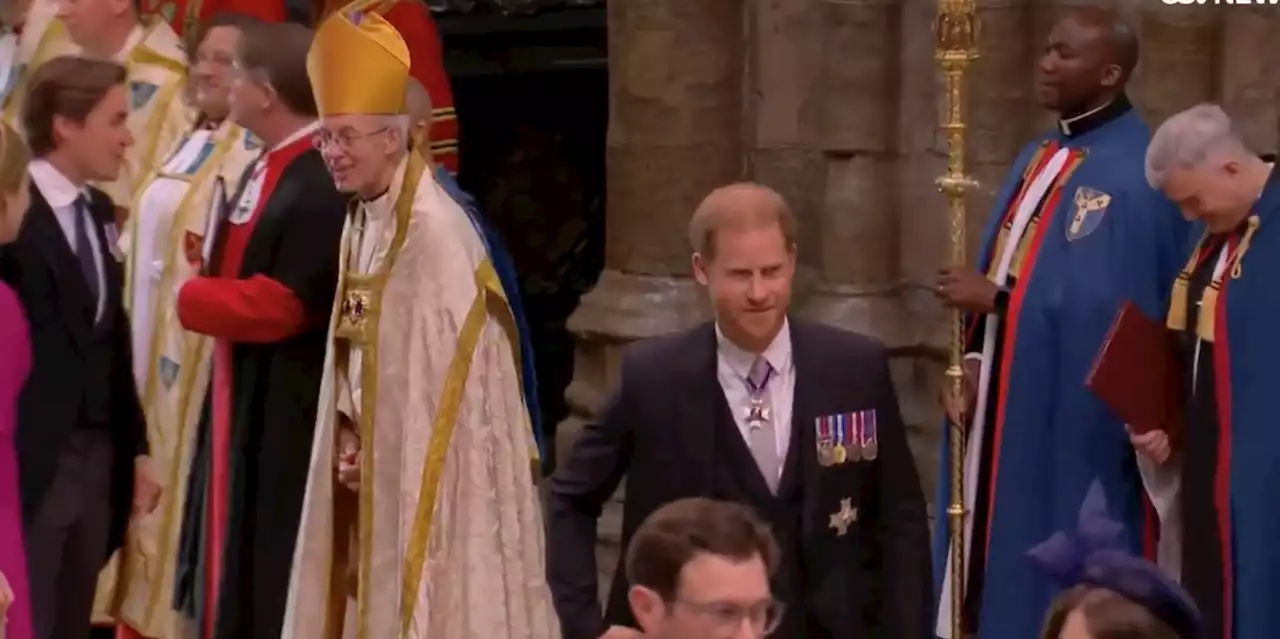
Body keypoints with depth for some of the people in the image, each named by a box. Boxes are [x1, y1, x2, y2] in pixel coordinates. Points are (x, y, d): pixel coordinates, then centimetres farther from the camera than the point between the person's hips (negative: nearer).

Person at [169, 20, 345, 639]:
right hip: (242, 399, 10)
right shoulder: (265, 170, 10)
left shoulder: (322, 187, -22)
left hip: (289, 412, -10)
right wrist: (207, 287, -3)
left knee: (277, 587, -1)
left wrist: (189, 296, -11)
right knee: (237, 571, 17)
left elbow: (277, 305, -24)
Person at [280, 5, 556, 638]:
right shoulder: (361, 225, 7)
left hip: (432, 480, -8)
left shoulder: (435, 235, -19)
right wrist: (353, 443, 1)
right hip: (379, 473, 8)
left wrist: (381, 452, -11)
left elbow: (449, 380, -18)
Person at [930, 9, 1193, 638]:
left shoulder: (1132, 175, -16)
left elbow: (1111, 305, -22)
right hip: (1007, 400, 9)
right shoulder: (1039, 156, 12)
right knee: (997, 557, 13)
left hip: (1073, 420, -9)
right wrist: (973, 360, -1)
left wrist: (995, 297, -16)